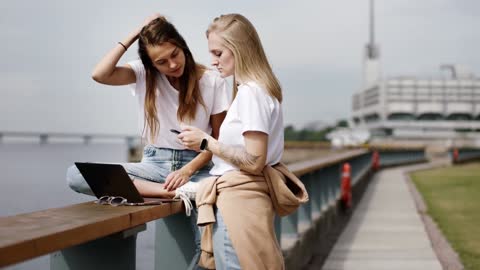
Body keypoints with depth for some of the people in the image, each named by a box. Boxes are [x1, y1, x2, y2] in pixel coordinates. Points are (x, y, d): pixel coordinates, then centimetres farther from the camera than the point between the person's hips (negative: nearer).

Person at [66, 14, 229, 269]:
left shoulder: (212, 81, -4)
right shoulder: (144, 73, 1)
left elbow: (219, 139, -1)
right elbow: (100, 74, -18)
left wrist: (187, 170, -17)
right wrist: (135, 33, -12)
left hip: (196, 165, -3)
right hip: (154, 163, 4)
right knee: (76, 175, -25)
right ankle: (176, 192, -32)